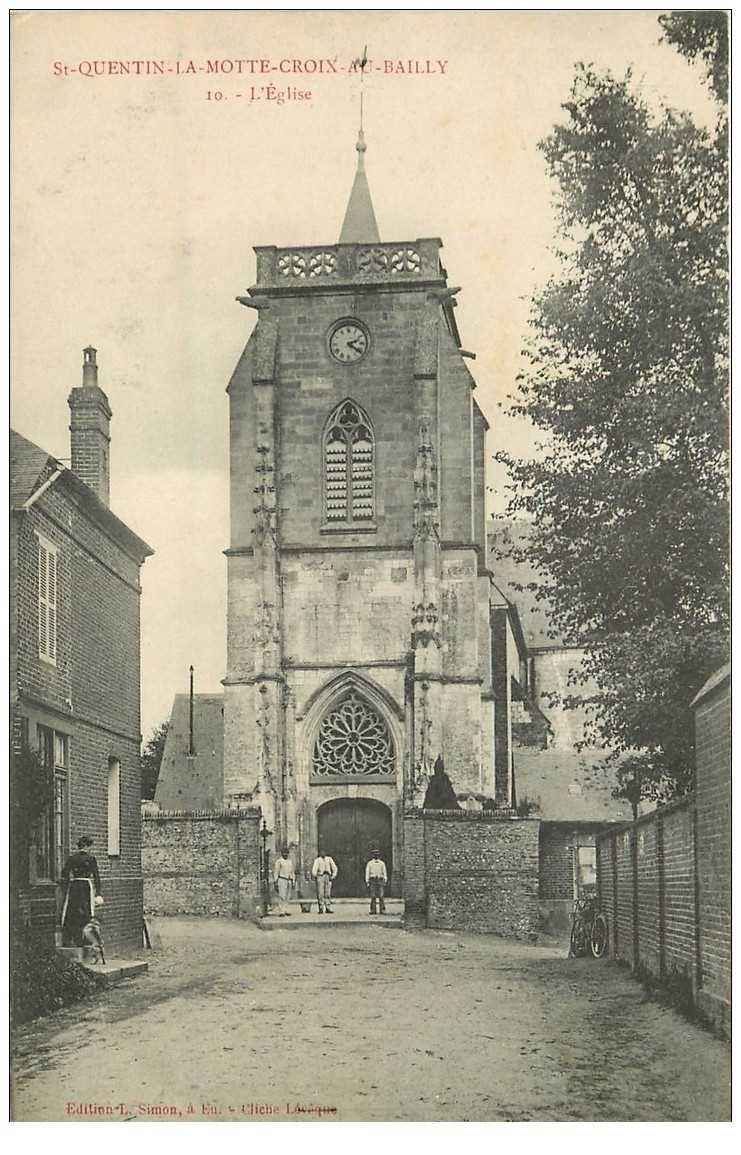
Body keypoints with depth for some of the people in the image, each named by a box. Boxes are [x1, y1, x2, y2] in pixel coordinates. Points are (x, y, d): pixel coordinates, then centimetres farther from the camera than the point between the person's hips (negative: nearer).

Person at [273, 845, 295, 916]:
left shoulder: (290, 861, 15)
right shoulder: (278, 861, -3)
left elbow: (292, 872, 19)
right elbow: (275, 872, -6)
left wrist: (293, 882, 13)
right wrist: (275, 882, -11)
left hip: (289, 881, 6)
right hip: (282, 880, -6)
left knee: (286, 898, 6)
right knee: (282, 897, -10)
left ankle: (285, 911, 8)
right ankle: (281, 912, -12)